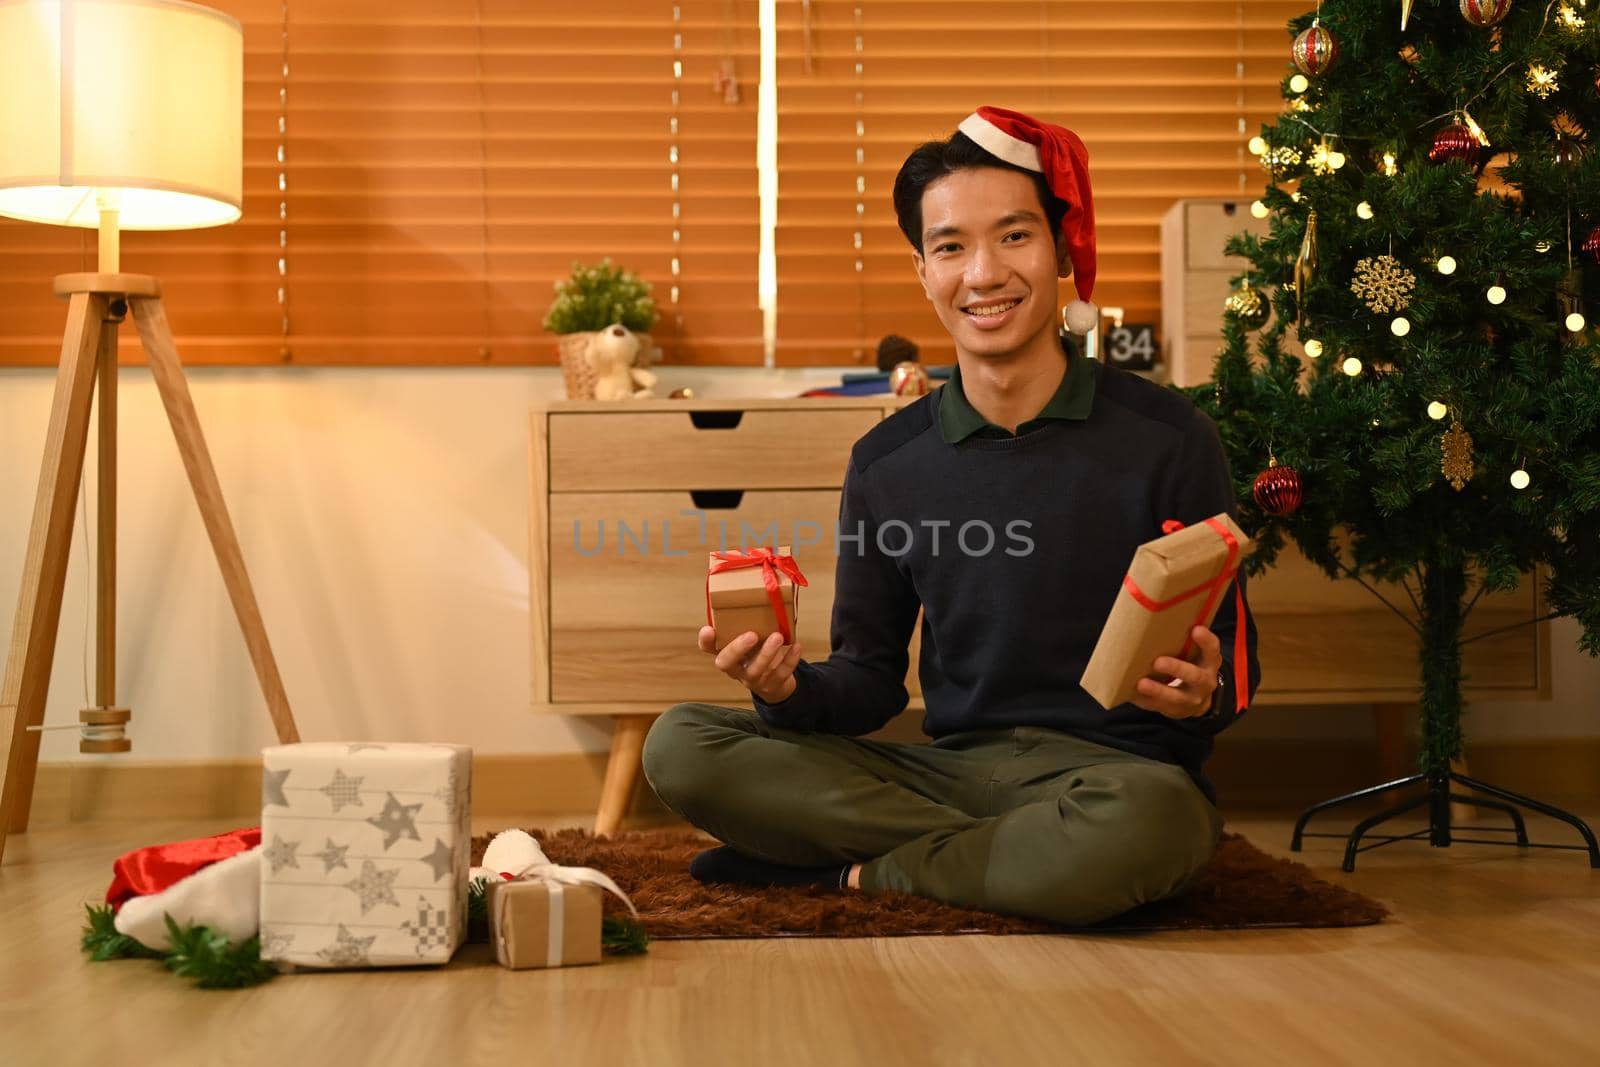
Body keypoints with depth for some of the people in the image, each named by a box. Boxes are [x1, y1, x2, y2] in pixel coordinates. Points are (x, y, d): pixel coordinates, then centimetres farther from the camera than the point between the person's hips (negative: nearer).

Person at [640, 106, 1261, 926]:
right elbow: (871, 679, 11)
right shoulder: (887, 463, 7)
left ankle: (855, 870, -13)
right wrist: (792, 687, -13)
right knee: (680, 745, -13)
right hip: (953, 769, 3)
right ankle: (1021, 857, -14)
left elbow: (1234, 665, 1)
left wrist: (1204, 696, -24)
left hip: (1117, 771, -3)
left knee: (1146, 823, -40)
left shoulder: (1166, 437, -3)